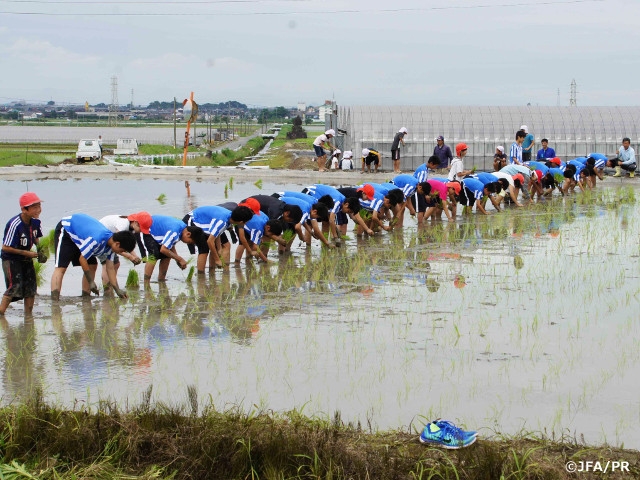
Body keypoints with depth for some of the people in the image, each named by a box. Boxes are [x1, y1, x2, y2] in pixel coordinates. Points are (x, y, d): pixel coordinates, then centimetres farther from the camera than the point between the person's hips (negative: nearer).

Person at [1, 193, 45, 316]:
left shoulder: (35, 222, -6)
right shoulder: (15, 224, -27)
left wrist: (40, 250, -5)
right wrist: (26, 253, -20)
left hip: (26, 259, 7)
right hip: (11, 259, -7)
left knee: (31, 287, 6)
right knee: (15, 287, -16)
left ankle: (28, 315, 16)